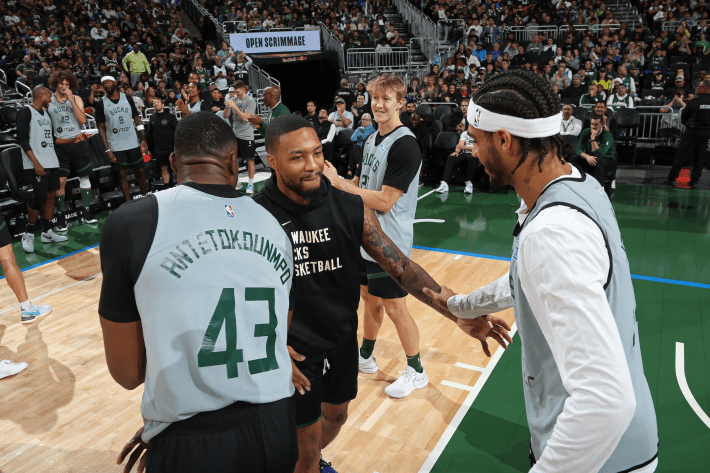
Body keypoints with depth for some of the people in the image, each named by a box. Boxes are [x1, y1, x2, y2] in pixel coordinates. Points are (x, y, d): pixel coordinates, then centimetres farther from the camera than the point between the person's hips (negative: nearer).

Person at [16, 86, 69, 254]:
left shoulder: (46, 114, 18)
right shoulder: (26, 112, -7)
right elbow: (22, 139, -14)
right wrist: (35, 163, -20)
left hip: (52, 163, 8)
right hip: (37, 165, -8)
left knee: (51, 195, 7)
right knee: (40, 198, -10)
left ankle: (47, 232, 15)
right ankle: (28, 235, 3)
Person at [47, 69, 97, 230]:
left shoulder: (76, 99, 5)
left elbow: (82, 120, -9)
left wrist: (71, 99, -13)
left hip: (78, 143, 2)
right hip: (60, 146, -2)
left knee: (84, 177, 8)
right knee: (60, 181, -4)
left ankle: (86, 213, 19)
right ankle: (60, 217, 4)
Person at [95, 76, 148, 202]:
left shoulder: (127, 99, 5)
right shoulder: (101, 104, 0)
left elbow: (137, 120, 7)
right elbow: (101, 128, -1)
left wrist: (143, 139, -4)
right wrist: (107, 149, -9)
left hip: (133, 144, 2)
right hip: (116, 147, -1)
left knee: (140, 171, 6)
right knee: (122, 174, 1)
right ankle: (128, 202, 7)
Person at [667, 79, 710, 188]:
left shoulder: (694, 102, -15)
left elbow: (684, 116, -3)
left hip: (692, 131, -4)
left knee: (681, 155, 4)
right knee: (699, 156, 13)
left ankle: (672, 178, 8)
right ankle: (694, 181, 17)